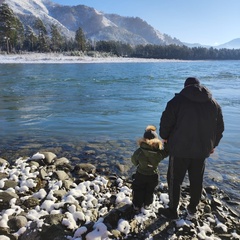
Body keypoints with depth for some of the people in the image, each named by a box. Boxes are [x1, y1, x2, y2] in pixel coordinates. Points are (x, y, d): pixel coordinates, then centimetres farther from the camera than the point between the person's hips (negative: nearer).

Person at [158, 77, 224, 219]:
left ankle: (173, 211, 20)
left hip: (180, 149, -4)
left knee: (175, 180, 10)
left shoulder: (178, 100, -8)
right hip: (202, 149, 5)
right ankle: (193, 208, 34)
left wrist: (164, 137, 10)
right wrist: (213, 145, 24)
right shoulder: (214, 103, 6)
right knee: (197, 180, 19)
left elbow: (166, 121, -9)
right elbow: (220, 128, 11)